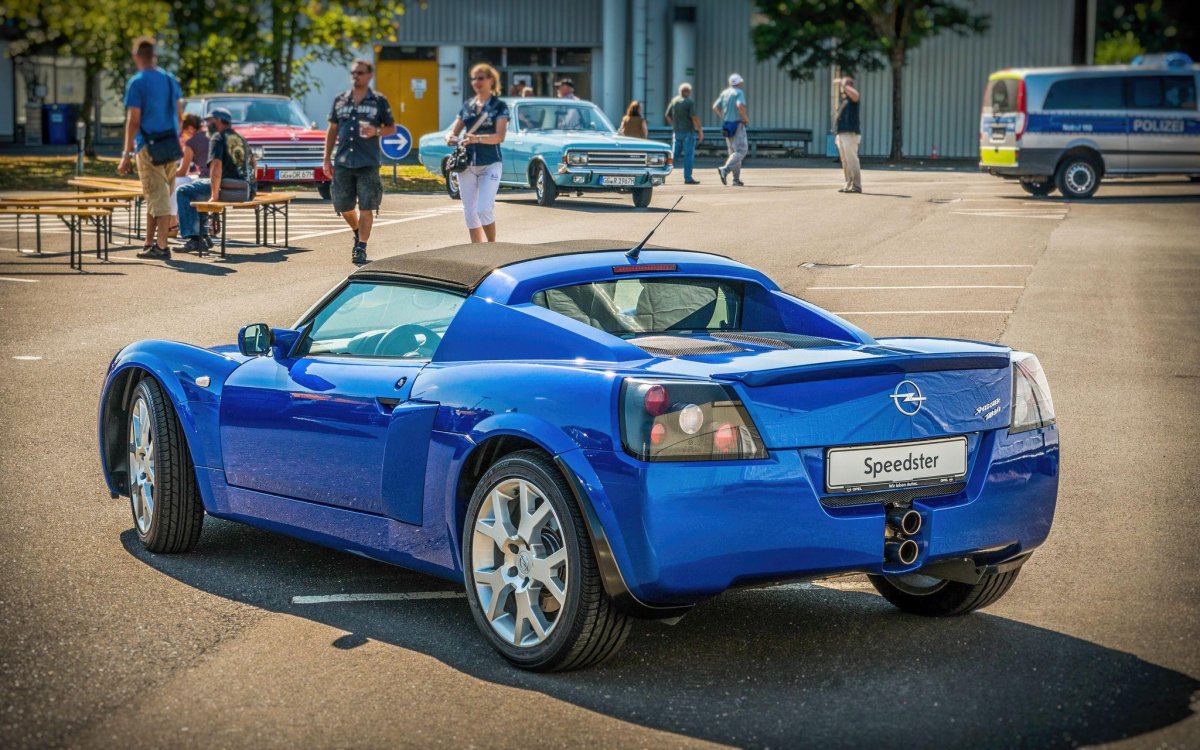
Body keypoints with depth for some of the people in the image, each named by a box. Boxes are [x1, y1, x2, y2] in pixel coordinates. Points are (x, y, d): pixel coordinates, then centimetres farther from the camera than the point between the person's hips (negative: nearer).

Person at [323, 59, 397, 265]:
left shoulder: (379, 101, 2)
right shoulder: (340, 100, 11)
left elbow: (391, 128, 7)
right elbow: (332, 130, 15)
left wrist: (376, 132, -14)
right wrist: (327, 158, 10)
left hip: (368, 163, -3)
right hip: (343, 161, 3)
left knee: (365, 207, -5)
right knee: (343, 206, 8)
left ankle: (361, 249, 2)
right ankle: (358, 233, 35)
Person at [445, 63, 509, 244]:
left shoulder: (499, 105, -2)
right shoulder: (467, 105, 12)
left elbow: (500, 136, -13)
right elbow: (454, 130, 14)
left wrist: (477, 138, -29)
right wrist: (450, 138, -10)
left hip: (490, 164, -5)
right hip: (466, 164, 5)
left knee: (484, 210, -14)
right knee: (470, 212, 5)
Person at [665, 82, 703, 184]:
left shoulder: (674, 101, 8)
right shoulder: (690, 101, -10)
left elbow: (667, 116, 13)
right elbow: (694, 117, -17)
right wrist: (700, 130, -11)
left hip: (676, 132, 6)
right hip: (688, 132, -6)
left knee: (675, 154, 10)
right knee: (689, 155, -1)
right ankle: (688, 178, -1)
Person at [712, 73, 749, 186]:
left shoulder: (724, 93, 12)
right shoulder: (739, 92, -8)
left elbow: (715, 107, 13)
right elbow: (740, 105, -25)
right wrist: (746, 118, -12)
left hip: (726, 125, 8)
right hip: (737, 125, -8)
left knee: (733, 151, 13)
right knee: (741, 150, -8)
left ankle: (736, 179, 10)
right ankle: (725, 169, -28)